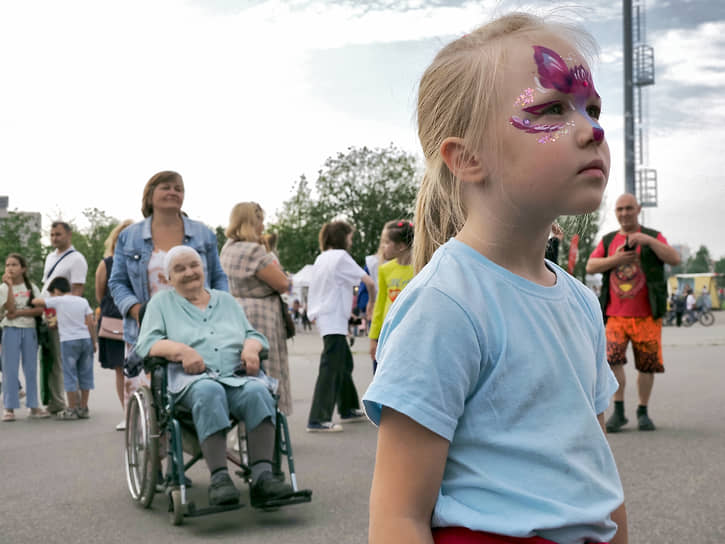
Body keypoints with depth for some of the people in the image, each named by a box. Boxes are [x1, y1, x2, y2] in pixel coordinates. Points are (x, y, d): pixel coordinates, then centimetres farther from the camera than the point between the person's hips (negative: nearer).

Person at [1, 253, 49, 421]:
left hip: (29, 330, 2)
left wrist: (19, 313, -15)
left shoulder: (31, 288, 6)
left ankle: (33, 406, 13)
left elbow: (40, 310, -5)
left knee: (31, 369, 6)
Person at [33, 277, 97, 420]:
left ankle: (72, 409, 4)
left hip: (69, 341, -4)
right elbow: (91, 324, 4)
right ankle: (83, 408, 14)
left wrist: (45, 297, 22)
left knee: (70, 375, 2)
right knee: (85, 374, 9)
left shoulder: (58, 301, -3)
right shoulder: (83, 301, 9)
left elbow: (35, 302, 1)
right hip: (86, 339, 5)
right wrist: (94, 341, 9)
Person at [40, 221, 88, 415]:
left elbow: (77, 291, -13)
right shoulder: (50, 257, 19)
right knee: (47, 361, 8)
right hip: (44, 317, 8)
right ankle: (52, 402, 15)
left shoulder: (76, 259, -6)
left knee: (60, 363, -8)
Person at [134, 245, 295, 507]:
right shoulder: (161, 303, 19)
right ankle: (219, 479, -42)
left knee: (257, 392, -32)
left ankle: (262, 476, -39)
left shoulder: (226, 300, 28)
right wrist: (181, 350, -15)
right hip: (192, 379, -3)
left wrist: (251, 348, -2)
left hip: (238, 375, 3)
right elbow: (147, 343, 4)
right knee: (209, 393, -39)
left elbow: (253, 335, 23)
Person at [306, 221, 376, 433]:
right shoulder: (341, 257, -10)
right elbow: (368, 281, -12)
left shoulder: (321, 258, 16)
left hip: (323, 316, 10)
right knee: (330, 368, -12)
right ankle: (318, 420, -16)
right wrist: (372, 301, 4)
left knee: (344, 363, 19)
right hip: (334, 318, -10)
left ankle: (348, 409, 30)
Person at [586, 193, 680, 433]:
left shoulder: (653, 237, 7)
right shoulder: (608, 240, 15)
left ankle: (643, 412, 18)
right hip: (616, 315, 1)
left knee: (647, 364, 3)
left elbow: (674, 259, -9)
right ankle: (618, 411, -5)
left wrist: (649, 241, -20)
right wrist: (616, 259, -10)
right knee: (613, 358, -15)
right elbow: (590, 266, 5)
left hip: (647, 316, -1)